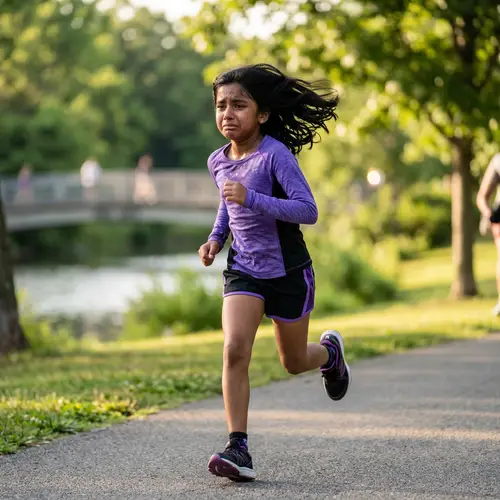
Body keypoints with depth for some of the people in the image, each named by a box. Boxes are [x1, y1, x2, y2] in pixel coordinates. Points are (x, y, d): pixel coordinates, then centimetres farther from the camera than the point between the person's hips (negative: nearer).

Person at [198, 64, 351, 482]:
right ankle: (238, 448, -16)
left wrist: (251, 199, -35)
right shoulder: (218, 161, 0)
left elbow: (308, 211, -27)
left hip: (288, 272, -4)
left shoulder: (276, 154, -19)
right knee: (234, 350, -17)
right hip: (244, 270, 4)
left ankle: (330, 351, 49)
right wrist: (216, 238, 5)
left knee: (294, 362, 12)